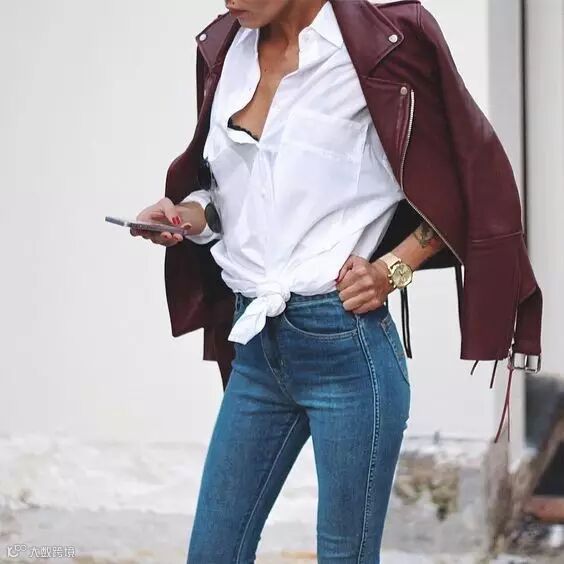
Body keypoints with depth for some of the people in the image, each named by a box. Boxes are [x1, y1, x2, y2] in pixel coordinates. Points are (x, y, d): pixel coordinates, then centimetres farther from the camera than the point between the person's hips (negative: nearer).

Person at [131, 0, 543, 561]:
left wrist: (392, 269, -11)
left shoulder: (380, 45, -10)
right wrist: (189, 214, 0)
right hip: (256, 349, 6)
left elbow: (472, 180, -2)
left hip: (347, 349, -6)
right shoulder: (224, 49, 8)